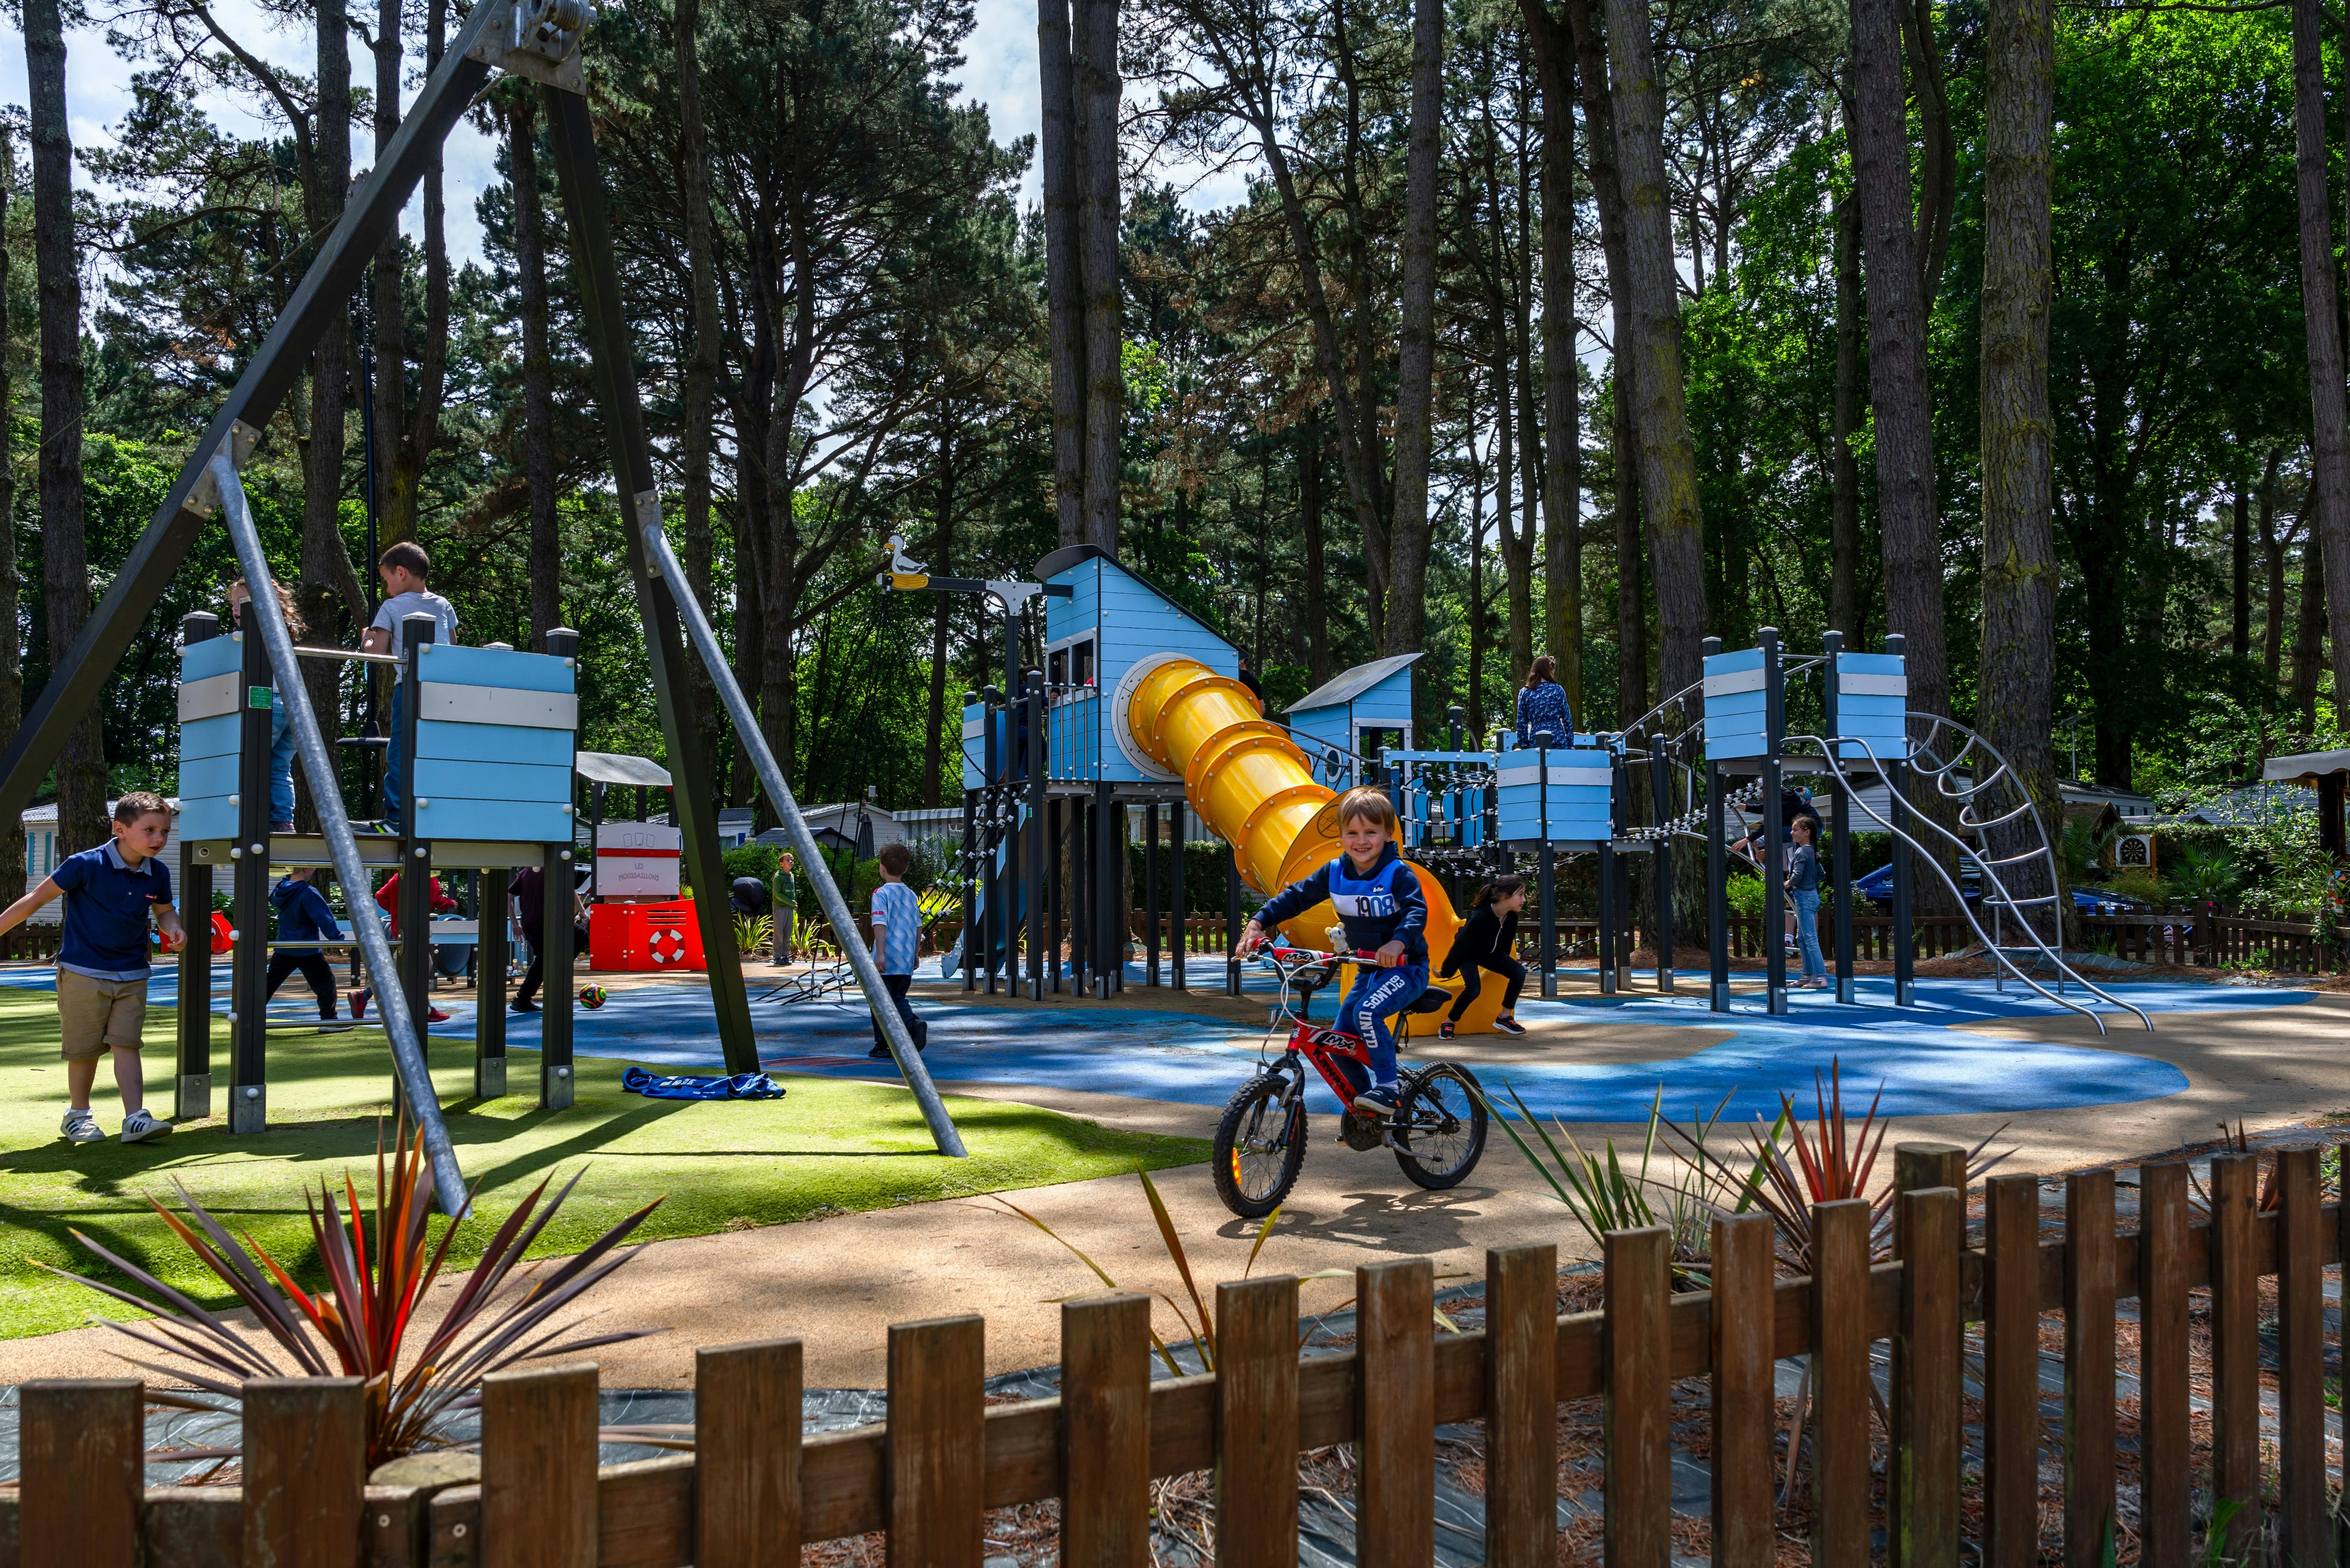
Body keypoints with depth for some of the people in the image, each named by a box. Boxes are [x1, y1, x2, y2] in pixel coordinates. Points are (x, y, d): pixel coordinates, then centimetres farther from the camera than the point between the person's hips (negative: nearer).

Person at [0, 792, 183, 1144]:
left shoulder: (158, 874, 0)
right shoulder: (86, 865, -14)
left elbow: (164, 910, 18)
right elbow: (37, 898, -5)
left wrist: (173, 929, -3)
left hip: (132, 976, 3)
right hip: (83, 973, -3)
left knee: (126, 1044, -4)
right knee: (85, 1048, 6)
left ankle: (136, 1119, -9)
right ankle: (78, 1114, 26)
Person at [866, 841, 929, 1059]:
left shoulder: (881, 894, -8)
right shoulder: (911, 895, 10)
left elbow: (880, 925, -17)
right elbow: (918, 928, 14)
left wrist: (880, 954, -19)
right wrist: (915, 954, 23)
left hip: (886, 960, -5)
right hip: (907, 960, 6)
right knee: (899, 999, 16)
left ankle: (882, 1045, 7)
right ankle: (914, 1024, -8)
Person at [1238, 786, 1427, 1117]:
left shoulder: (1398, 873, -16)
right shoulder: (1335, 873, 0)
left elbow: (1417, 910, -29)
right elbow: (1296, 897, 3)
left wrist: (1398, 942, -49)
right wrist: (1258, 923, -10)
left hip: (1405, 966, -7)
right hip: (1368, 969, 7)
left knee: (1368, 1013, -31)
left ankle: (1388, 1088, -19)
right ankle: (1364, 1107, 19)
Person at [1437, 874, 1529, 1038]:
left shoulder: (1512, 918, -17)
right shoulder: (1480, 917, -37)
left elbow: (1506, 944, 3)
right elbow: (1461, 944, -28)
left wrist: (1505, 966, 17)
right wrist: (1446, 972, -21)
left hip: (1490, 953, 6)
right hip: (1468, 954, -6)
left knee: (1519, 972, -13)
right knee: (1474, 988, -26)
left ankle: (1505, 1018, -1)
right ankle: (1448, 1023, -6)